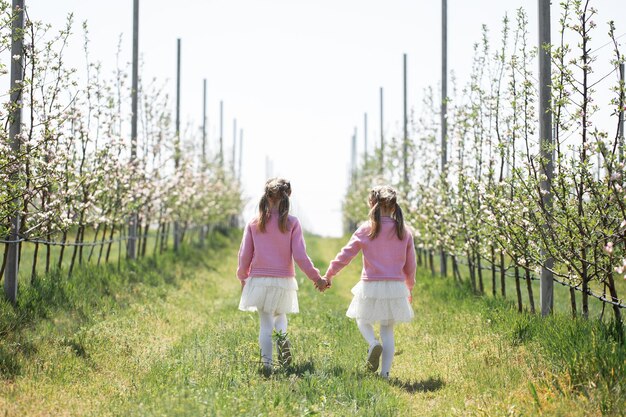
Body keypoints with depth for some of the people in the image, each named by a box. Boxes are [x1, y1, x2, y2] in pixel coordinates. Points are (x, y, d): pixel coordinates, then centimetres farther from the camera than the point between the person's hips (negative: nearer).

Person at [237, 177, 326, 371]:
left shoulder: (254, 224, -1)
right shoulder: (292, 223, -6)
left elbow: (244, 256, 3)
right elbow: (300, 257, -8)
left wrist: (242, 277, 21)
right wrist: (316, 277, 3)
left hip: (259, 280, 0)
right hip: (283, 281, 0)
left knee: (266, 323, 9)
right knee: (280, 315, 22)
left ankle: (266, 364, -2)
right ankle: (282, 335, -11)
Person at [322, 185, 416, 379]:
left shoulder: (366, 230, -5)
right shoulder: (404, 232, 2)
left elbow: (345, 255, 0)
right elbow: (410, 265, 9)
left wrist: (329, 274, 13)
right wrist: (410, 287, 25)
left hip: (371, 286, -2)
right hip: (396, 287, 2)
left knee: (363, 320, 20)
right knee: (388, 330, 13)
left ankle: (373, 343, -12)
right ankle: (385, 372, 2)